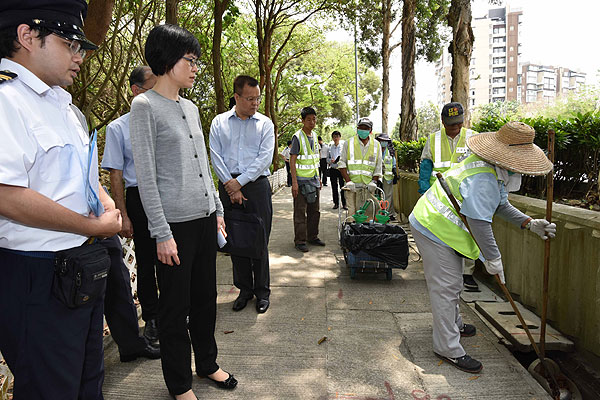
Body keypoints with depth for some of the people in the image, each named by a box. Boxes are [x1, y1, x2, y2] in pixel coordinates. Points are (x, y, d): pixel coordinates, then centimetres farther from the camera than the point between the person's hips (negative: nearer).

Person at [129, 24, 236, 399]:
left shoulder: (191, 107, 13)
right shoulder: (145, 106, -8)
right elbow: (146, 175, -12)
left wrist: (217, 209, 16)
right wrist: (162, 233, -15)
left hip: (205, 218, 7)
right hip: (175, 223, -7)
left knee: (205, 297, 17)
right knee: (176, 306, 7)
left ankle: (207, 362, 37)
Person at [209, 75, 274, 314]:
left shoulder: (265, 124, 6)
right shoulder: (219, 122, 8)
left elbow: (265, 158, -3)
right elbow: (216, 157, 2)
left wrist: (240, 181, -10)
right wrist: (230, 185, -8)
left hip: (256, 185, -1)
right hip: (228, 186, 1)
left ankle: (262, 292, 14)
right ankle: (244, 290, 20)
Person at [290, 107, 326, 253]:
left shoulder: (313, 136, 12)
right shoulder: (297, 137, -10)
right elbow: (292, 161, -14)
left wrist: (319, 177, 17)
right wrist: (294, 182, -19)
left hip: (314, 180, 7)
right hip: (301, 180, -7)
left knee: (314, 211, 13)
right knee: (300, 212, -1)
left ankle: (313, 237, 25)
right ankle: (300, 241, 5)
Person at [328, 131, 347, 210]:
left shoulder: (343, 146, 1)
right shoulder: (330, 148, 8)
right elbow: (327, 159, 12)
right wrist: (331, 160, -9)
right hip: (333, 169, 3)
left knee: (342, 186, -4)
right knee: (334, 187, 7)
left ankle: (344, 204, 3)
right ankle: (336, 203, 17)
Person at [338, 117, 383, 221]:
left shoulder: (376, 145, 12)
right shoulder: (349, 143, 7)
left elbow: (378, 167, 14)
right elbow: (342, 163, 3)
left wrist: (373, 181, 0)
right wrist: (348, 181, -7)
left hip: (368, 186, 1)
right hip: (352, 185, -1)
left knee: (369, 213, -4)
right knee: (352, 212, -3)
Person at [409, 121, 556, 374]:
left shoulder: (495, 170, 6)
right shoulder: (482, 178, -29)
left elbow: (501, 205, 13)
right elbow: (479, 222, -29)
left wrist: (530, 224, 2)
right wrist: (493, 259, -20)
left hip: (438, 225, 11)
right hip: (434, 230, -11)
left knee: (450, 282, 25)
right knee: (445, 287, -5)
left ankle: (453, 324, 45)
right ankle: (448, 348, 5)